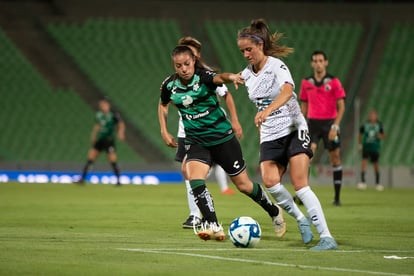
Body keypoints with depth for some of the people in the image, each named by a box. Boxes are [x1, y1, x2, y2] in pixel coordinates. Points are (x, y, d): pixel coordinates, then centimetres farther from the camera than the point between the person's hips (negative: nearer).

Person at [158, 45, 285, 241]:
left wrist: (230, 77, -63)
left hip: (222, 136, -3)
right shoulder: (169, 85, -4)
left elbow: (219, 77, -40)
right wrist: (164, 131, 7)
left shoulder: (203, 76, -16)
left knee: (243, 184, 5)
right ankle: (213, 227, -24)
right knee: (194, 179, -24)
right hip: (196, 141, 3)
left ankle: (274, 212, 31)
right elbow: (163, 105, 18)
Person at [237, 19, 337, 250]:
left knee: (300, 185, -18)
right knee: (270, 182, -17)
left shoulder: (276, 66, -13)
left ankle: (327, 237, -18)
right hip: (270, 136, 6)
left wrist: (266, 111, -46)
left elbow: (287, 90, -33)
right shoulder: (247, 74, 8)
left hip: (293, 129, -6)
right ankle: (301, 219, 6)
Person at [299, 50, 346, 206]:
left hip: (329, 123, -1)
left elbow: (341, 106, -4)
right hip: (313, 123, 1)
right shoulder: (306, 83, 7)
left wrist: (335, 127, -14)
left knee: (335, 158, 1)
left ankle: (337, 197, 9)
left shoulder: (334, 82, -2)